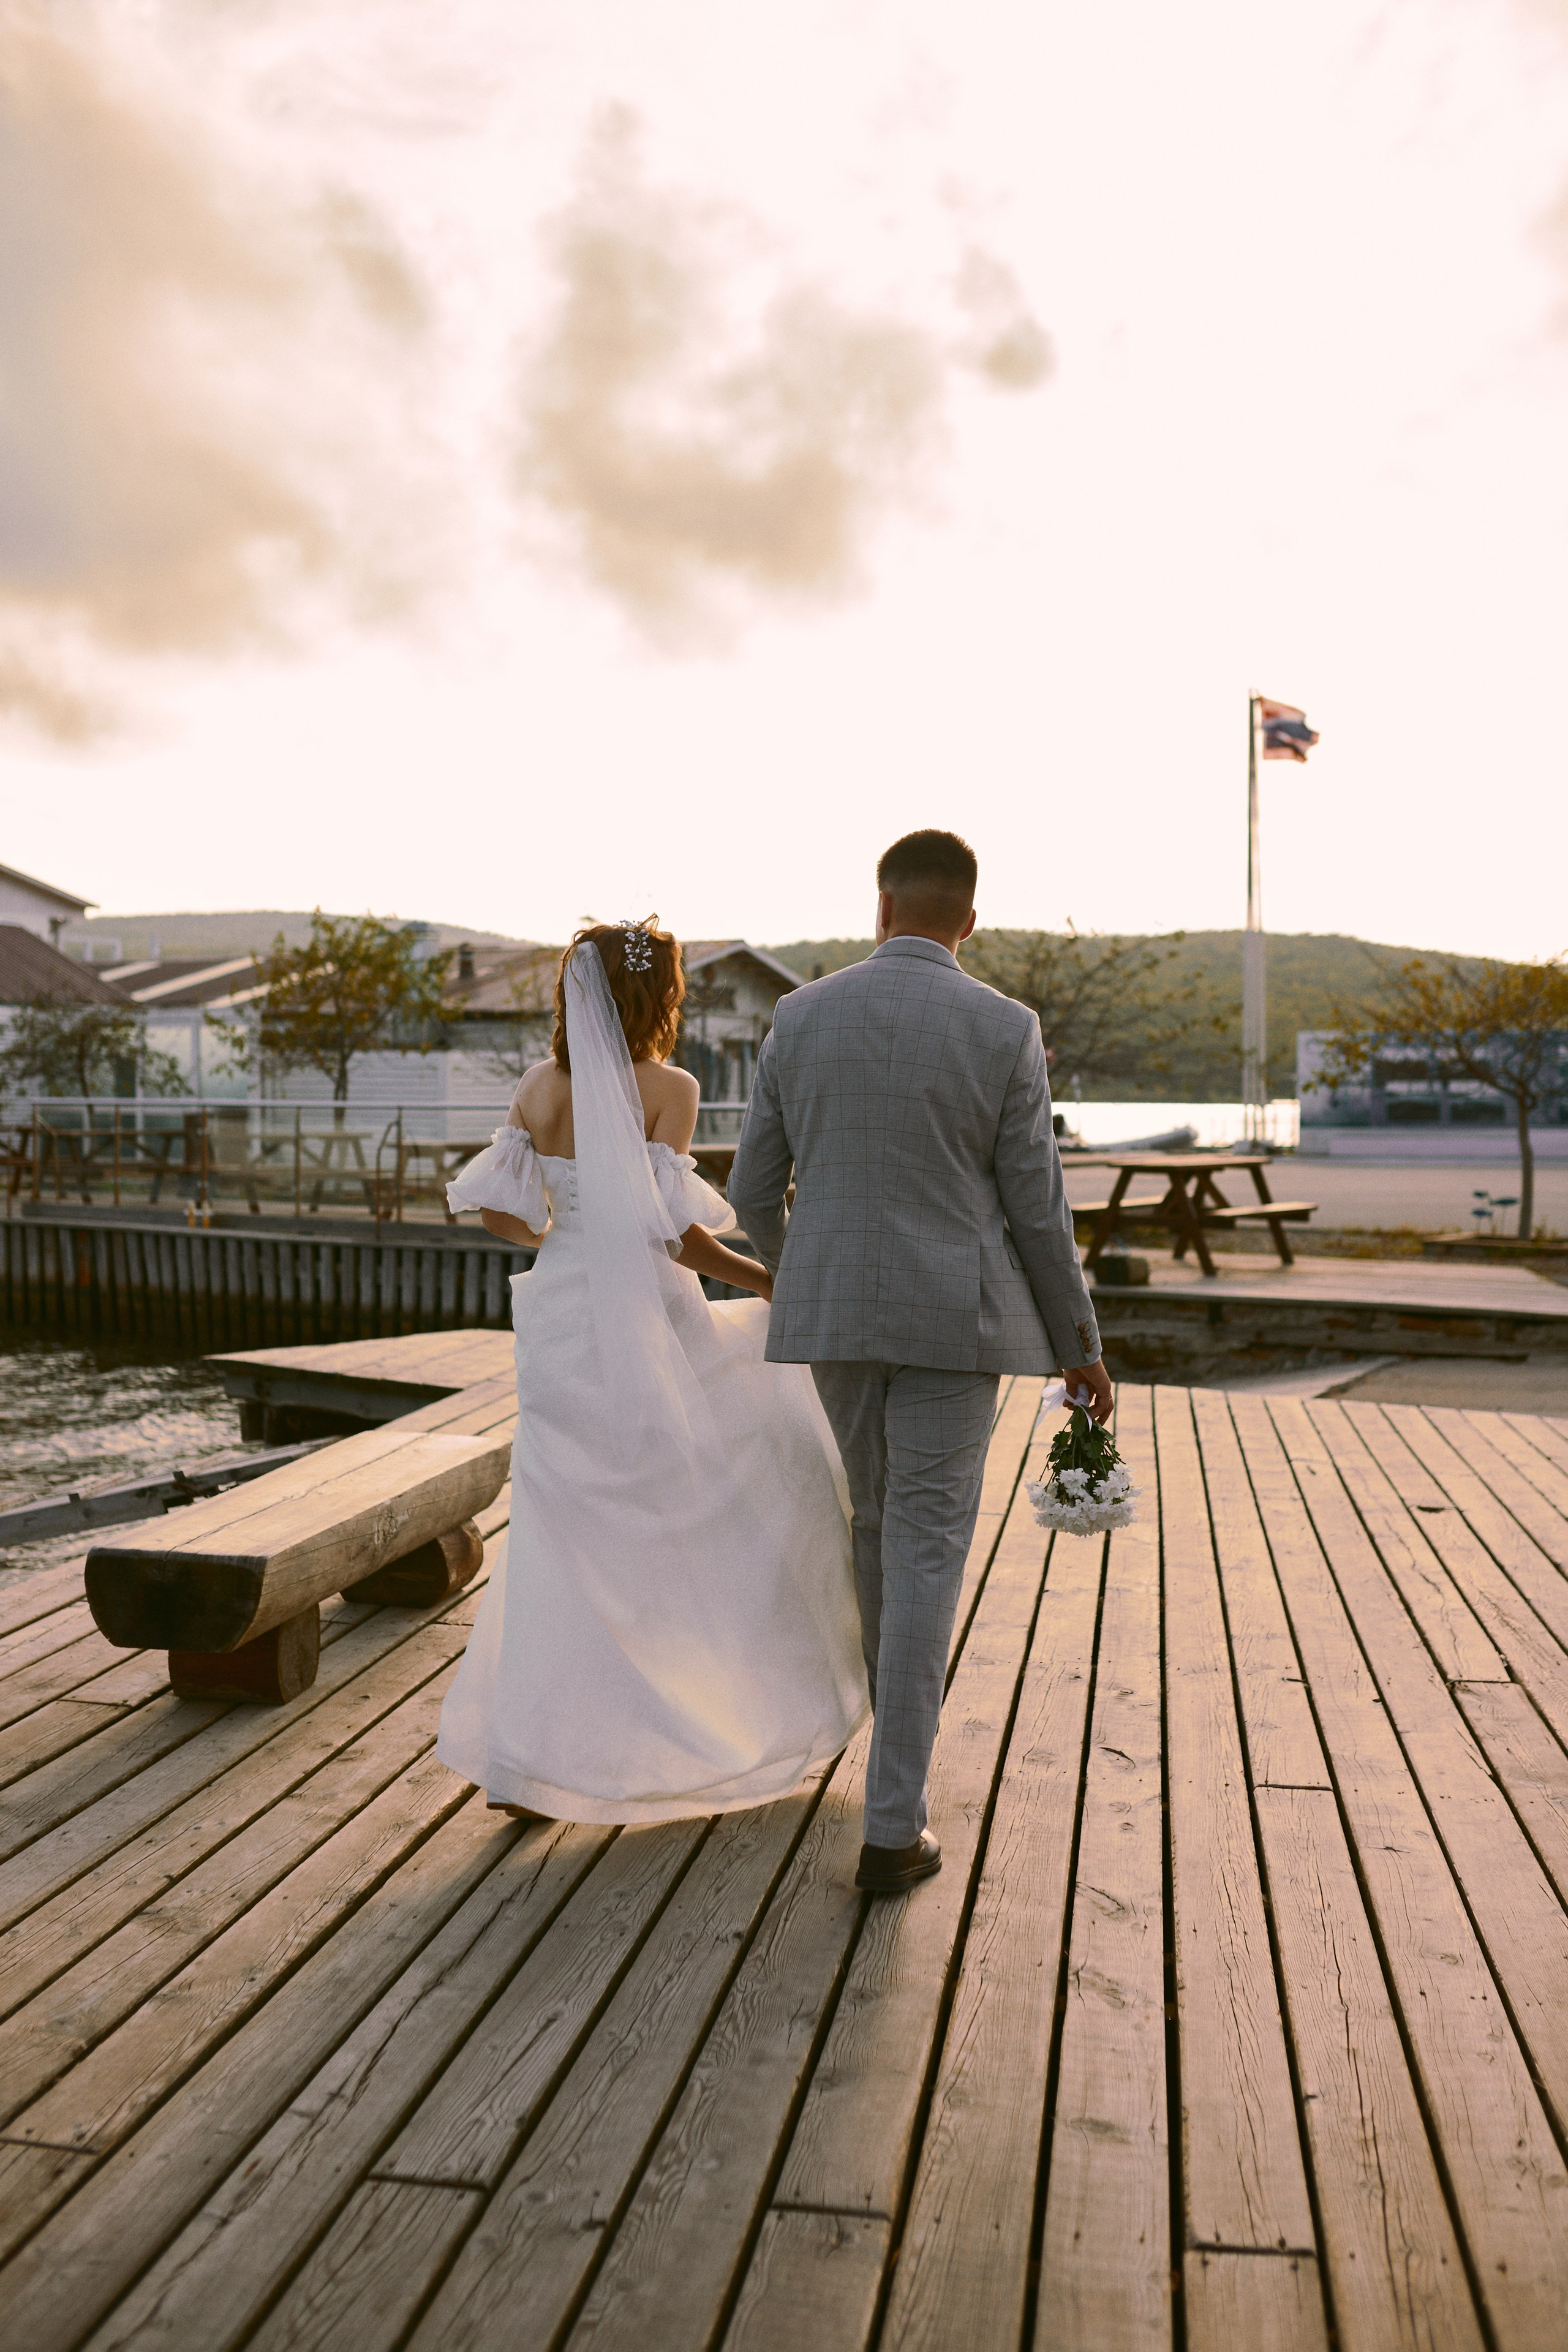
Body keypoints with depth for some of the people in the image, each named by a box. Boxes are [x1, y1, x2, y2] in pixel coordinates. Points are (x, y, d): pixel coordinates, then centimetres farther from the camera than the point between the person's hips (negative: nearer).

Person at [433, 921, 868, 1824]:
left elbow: (498, 1207, 6)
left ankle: (518, 1759, 17)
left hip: (564, 1329, 5)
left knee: (561, 1544, 13)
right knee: (742, 1500, 16)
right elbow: (677, 1232, -18)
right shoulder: (667, 1089, -12)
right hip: (648, 1328, -5)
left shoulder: (541, 1087, 3)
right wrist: (765, 1280, -6)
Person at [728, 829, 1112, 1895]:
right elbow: (1038, 1210, -7)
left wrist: (793, 1268, 28)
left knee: (881, 1515, 25)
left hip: (836, 1313, 4)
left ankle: (901, 1708, 46)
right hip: (954, 1318, -3)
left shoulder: (801, 1019, 0)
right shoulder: (1005, 1029, -8)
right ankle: (894, 1827, 1)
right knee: (927, 1557, 1)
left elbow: (754, 1190, 5)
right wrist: (1081, 1346, 6)